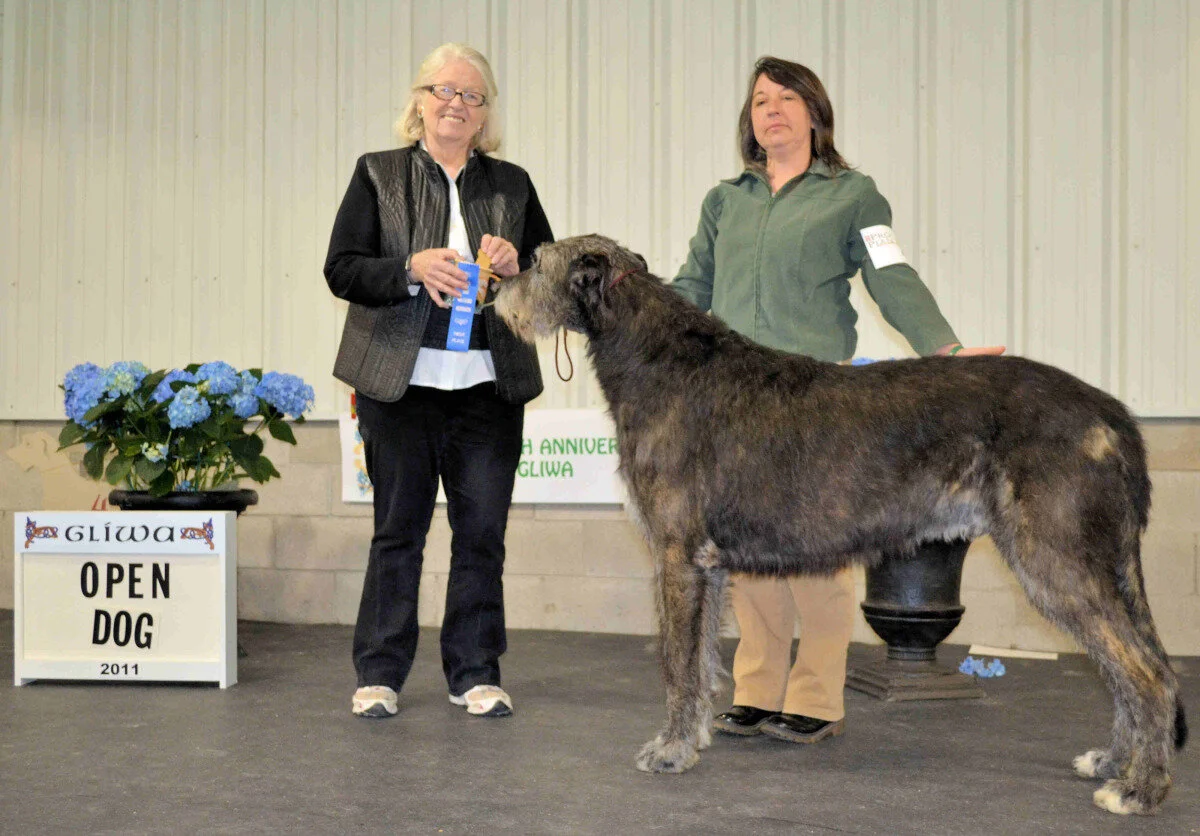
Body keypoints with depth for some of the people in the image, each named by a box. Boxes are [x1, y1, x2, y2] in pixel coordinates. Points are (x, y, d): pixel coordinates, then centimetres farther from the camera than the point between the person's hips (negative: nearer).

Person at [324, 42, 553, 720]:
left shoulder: (512, 184, 13)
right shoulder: (378, 175, 7)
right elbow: (342, 269, -1)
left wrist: (515, 266, -8)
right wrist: (412, 269, -17)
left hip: (489, 386, 2)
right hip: (402, 383, -2)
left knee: (482, 532, 4)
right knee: (398, 530, 4)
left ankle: (476, 674, 15)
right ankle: (380, 674, 14)